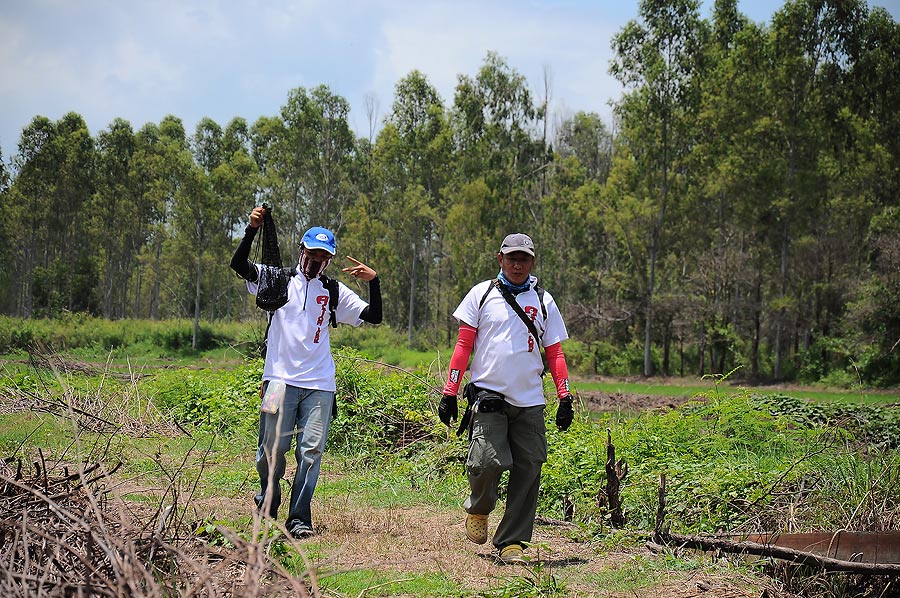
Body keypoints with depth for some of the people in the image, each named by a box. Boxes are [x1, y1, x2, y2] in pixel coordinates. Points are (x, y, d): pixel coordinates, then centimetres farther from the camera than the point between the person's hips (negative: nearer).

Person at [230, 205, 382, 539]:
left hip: (320, 385, 2)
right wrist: (252, 229, -20)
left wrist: (373, 281, -7)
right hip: (281, 380, -2)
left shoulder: (335, 292, 12)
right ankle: (268, 501, 25)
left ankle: (299, 518, 5)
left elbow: (373, 316, 8)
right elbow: (238, 265, -6)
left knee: (311, 451, -2)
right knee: (272, 448, -1)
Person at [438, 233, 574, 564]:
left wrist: (565, 398, 4)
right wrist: (449, 393, 0)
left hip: (530, 402, 3)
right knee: (486, 462, -17)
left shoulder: (543, 301, 13)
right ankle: (478, 509, 15)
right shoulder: (482, 294, 7)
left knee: (528, 470, -3)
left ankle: (512, 542, 8)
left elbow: (555, 353, 14)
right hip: (488, 396, -2)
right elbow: (463, 346, 6)